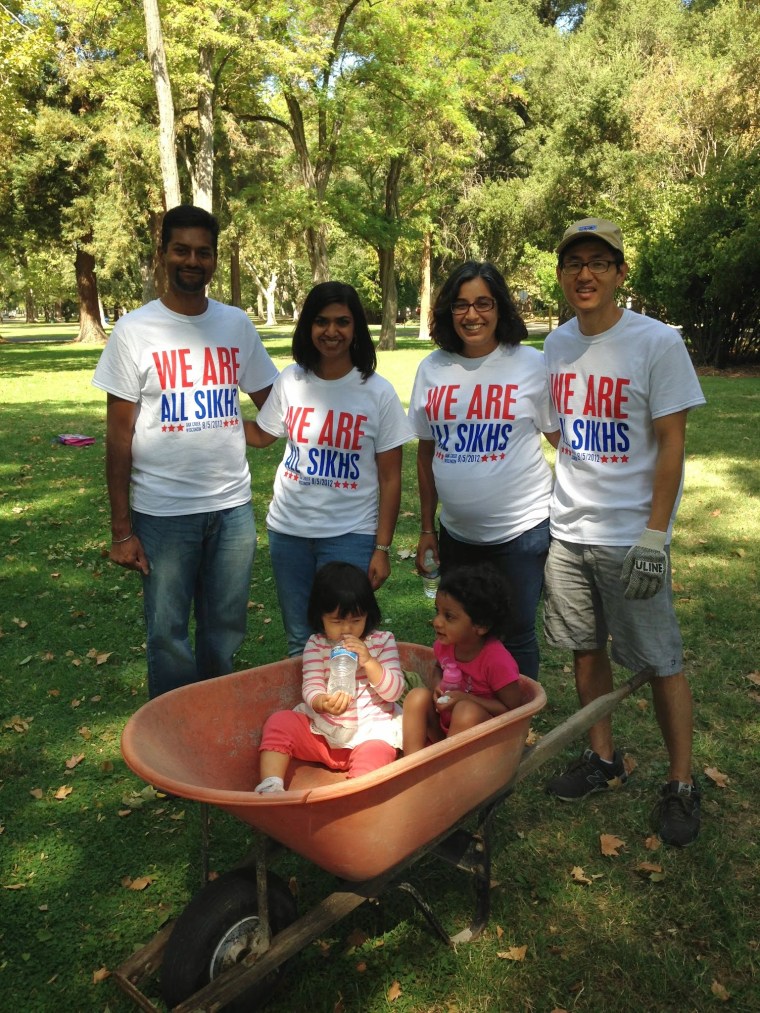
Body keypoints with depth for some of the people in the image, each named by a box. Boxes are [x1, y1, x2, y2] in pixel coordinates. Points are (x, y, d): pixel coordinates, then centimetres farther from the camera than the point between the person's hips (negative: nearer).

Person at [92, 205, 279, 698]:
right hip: (163, 511, -2)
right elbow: (119, 435, -4)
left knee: (226, 632, 13)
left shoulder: (237, 324, 6)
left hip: (233, 505, 3)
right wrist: (121, 529, -6)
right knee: (168, 635, 7)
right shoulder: (134, 331, -3)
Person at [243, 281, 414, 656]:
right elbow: (261, 435, 15)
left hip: (350, 535, -3)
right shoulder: (289, 381, -1)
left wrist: (382, 548, -7)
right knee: (298, 642, 16)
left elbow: (390, 478, -6)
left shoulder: (378, 393, -9)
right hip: (288, 530, 3)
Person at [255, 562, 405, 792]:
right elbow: (311, 687, -6)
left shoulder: (382, 642, 0)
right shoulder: (316, 645, 3)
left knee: (375, 753, -34)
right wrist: (322, 703, -31)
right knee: (279, 722, -18)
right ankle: (269, 789, -23)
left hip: (369, 731, -2)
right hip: (321, 728, 2)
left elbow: (394, 691, -5)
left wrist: (368, 661, -21)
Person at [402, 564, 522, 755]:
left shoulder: (497, 660, -25)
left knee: (466, 711, -34)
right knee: (418, 696, -18)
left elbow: (512, 710, -18)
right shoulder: (444, 645, -8)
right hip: (443, 726, 6)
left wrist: (465, 698, -24)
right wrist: (440, 687, -6)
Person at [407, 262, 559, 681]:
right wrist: (426, 529, 9)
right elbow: (426, 453, 8)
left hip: (521, 531, -4)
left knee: (515, 637, 8)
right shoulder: (432, 368, 2)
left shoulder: (532, 365, -8)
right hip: (456, 534, 4)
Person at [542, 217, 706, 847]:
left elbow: (671, 444, -10)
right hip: (567, 530, 5)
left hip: (629, 536, -5)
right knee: (586, 648, 15)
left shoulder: (657, 342, -9)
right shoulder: (558, 344, 7)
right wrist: (543, 513, 12)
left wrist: (653, 537, -16)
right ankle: (604, 760, 33)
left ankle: (682, 785, 22)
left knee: (660, 661, 4)